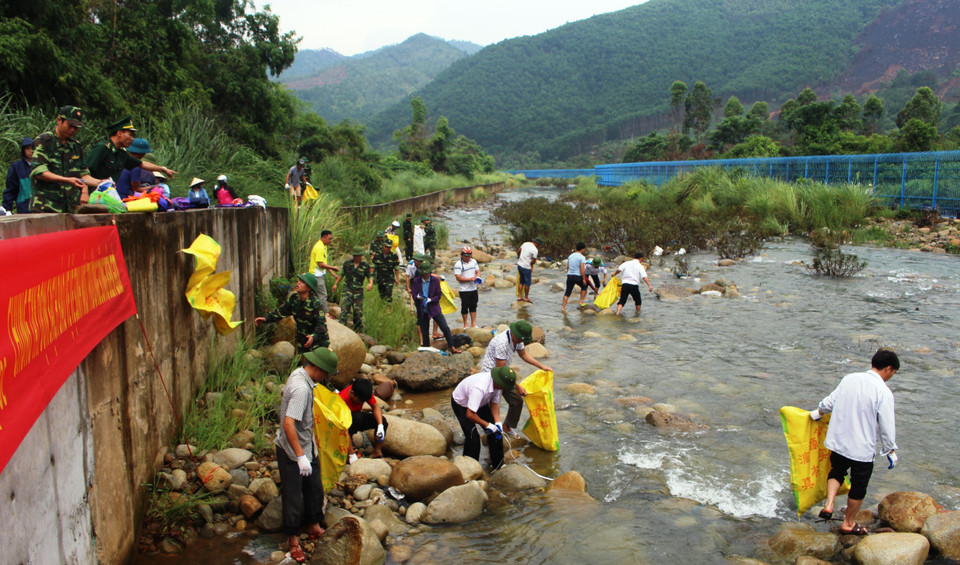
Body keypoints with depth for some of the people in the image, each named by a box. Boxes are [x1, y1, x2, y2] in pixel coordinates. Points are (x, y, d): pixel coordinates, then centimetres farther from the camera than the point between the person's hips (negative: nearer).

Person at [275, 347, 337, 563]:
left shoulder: (298, 374, 0)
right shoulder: (301, 388, -31)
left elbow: (285, 395, 20)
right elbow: (288, 424, -35)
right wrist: (300, 456, -32)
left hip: (307, 445, 10)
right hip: (291, 451, -10)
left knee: (315, 488, 19)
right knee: (293, 495, 5)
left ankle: (314, 527, 36)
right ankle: (293, 541, 21)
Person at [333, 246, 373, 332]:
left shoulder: (365, 265, 0)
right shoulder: (347, 263, 4)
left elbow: (370, 276, 4)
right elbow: (341, 274, 15)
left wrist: (371, 283, -16)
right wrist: (335, 284, 16)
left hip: (358, 292, 0)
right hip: (347, 290, 0)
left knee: (358, 312, 4)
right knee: (344, 309, -14)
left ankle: (358, 330, 19)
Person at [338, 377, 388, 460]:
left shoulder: (363, 392, -21)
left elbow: (375, 406, -13)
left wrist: (380, 426, -30)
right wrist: (352, 455, -36)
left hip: (358, 418, 6)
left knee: (383, 421, -17)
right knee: (357, 417, -38)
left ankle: (377, 452, -5)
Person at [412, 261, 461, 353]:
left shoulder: (435, 280, -2)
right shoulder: (416, 282, -1)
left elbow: (438, 296, -3)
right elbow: (414, 297, -2)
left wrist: (429, 300, -20)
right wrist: (418, 297, -26)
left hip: (434, 309, 0)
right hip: (422, 311, 0)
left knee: (445, 328, -8)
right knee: (424, 333, 6)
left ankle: (452, 348, 0)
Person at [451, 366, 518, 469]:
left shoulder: (496, 383, -21)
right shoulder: (479, 388, -45)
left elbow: (494, 403, -6)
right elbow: (470, 414, -41)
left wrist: (498, 423, -17)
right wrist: (487, 425, -30)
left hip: (480, 403, 7)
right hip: (461, 404, -7)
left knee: (495, 431, 2)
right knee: (472, 436, -16)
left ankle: (498, 464, 17)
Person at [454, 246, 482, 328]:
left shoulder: (474, 261, 7)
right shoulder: (458, 265, -11)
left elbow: (478, 271, 12)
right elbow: (458, 278, -16)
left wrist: (477, 277, -12)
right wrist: (470, 279, -21)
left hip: (474, 288, 5)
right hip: (464, 290, -5)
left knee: (473, 306, 12)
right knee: (465, 307, 3)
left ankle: (473, 324, 21)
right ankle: (465, 325, 15)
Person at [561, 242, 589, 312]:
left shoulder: (570, 256, 11)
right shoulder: (582, 257, -8)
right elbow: (582, 269, -14)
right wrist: (584, 279, -8)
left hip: (569, 275, 5)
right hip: (577, 276, -5)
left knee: (567, 292, 5)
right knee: (584, 287, 23)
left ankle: (563, 307, -2)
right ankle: (581, 302, 21)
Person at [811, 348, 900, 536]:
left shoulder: (849, 379, -1)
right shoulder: (884, 392, -16)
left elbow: (830, 401, 10)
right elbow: (887, 426, -12)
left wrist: (819, 412, 30)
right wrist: (890, 450, 2)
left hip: (838, 441, 5)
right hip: (863, 449, -4)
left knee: (837, 471, 28)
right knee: (859, 486, 14)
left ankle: (828, 505, 10)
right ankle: (849, 523, 28)